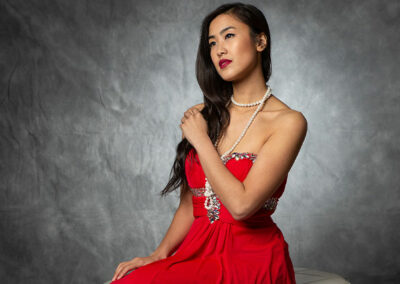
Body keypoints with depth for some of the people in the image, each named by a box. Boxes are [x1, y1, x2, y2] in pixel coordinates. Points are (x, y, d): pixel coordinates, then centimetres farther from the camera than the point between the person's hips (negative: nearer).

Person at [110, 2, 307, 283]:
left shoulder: (288, 122, -7)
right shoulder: (201, 114, 8)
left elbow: (241, 204, -18)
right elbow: (189, 205, 11)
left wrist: (200, 139, -8)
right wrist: (159, 254, -3)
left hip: (251, 259, -5)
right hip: (198, 250, 5)